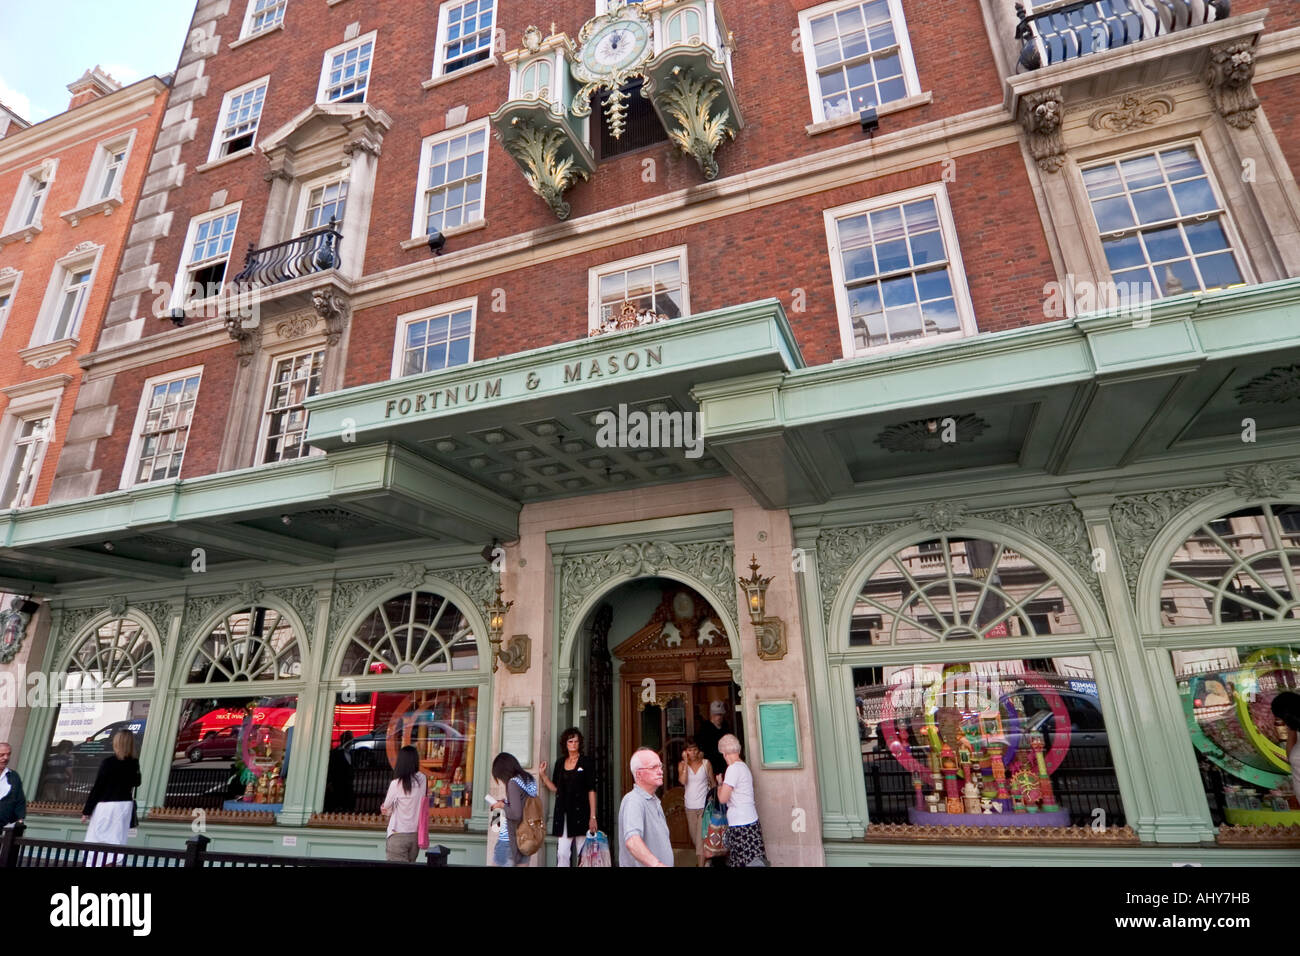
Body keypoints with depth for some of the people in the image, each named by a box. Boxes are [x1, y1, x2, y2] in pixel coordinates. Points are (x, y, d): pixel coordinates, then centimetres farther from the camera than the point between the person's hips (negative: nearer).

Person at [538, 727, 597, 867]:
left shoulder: (585, 762, 0)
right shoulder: (560, 763, 12)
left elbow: (591, 791, -4)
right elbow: (555, 789, 14)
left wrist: (593, 816, -10)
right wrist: (543, 775, 4)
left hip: (580, 812, -3)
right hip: (564, 813, 3)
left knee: (582, 852, 0)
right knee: (562, 853, -4)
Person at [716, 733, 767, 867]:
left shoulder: (733, 768, -14)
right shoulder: (744, 766, 12)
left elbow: (723, 798, -15)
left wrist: (720, 783, 1)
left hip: (740, 824, -9)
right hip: (751, 819, 9)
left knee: (750, 862, -6)